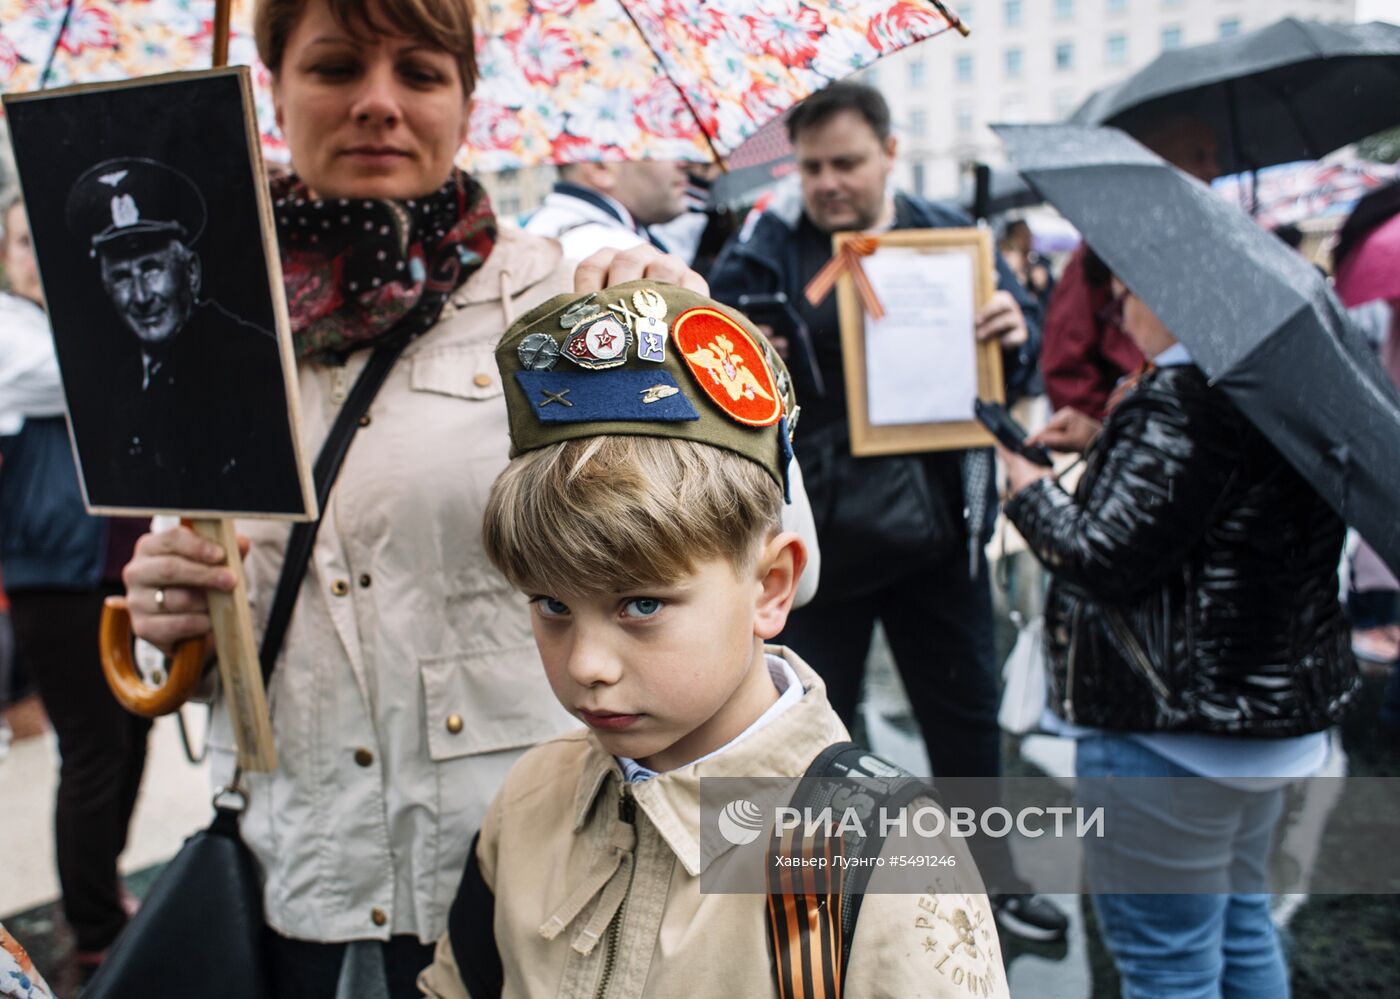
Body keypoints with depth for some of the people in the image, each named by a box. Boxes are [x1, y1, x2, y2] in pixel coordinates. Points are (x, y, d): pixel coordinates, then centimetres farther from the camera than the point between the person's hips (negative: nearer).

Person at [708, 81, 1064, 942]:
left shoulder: (950, 234, 5)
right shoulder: (767, 250, -5)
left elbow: (1021, 362, 10)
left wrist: (1017, 331, -13)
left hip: (941, 528, 3)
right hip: (819, 535, -3)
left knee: (967, 710, 19)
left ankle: (990, 874, 42)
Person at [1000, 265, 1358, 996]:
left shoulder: (1188, 397, -22)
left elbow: (1103, 559, -23)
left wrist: (1029, 488, -6)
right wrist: (1098, 453, 15)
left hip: (1173, 731, -10)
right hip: (1274, 709, 10)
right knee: (1241, 931, 25)